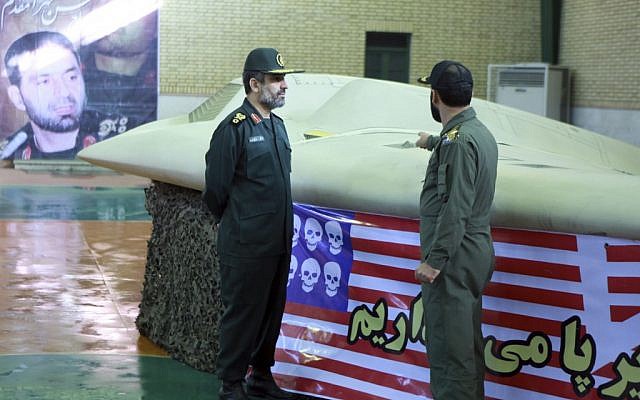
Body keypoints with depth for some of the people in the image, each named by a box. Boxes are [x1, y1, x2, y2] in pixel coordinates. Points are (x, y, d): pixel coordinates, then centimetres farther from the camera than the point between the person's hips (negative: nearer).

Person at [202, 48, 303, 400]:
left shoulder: (277, 125, 11)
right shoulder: (234, 128, -14)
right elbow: (215, 188, -11)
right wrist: (235, 225, 3)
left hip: (279, 243, 8)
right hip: (246, 247, -8)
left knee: (271, 313, 16)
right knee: (241, 315, 2)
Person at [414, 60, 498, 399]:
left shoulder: (458, 140, -18)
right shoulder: (479, 132, 13)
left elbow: (456, 208, -24)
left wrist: (434, 259, -23)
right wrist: (432, 142, 58)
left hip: (454, 256, -10)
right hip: (476, 251, 10)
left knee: (448, 345, -7)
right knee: (467, 341, 16)